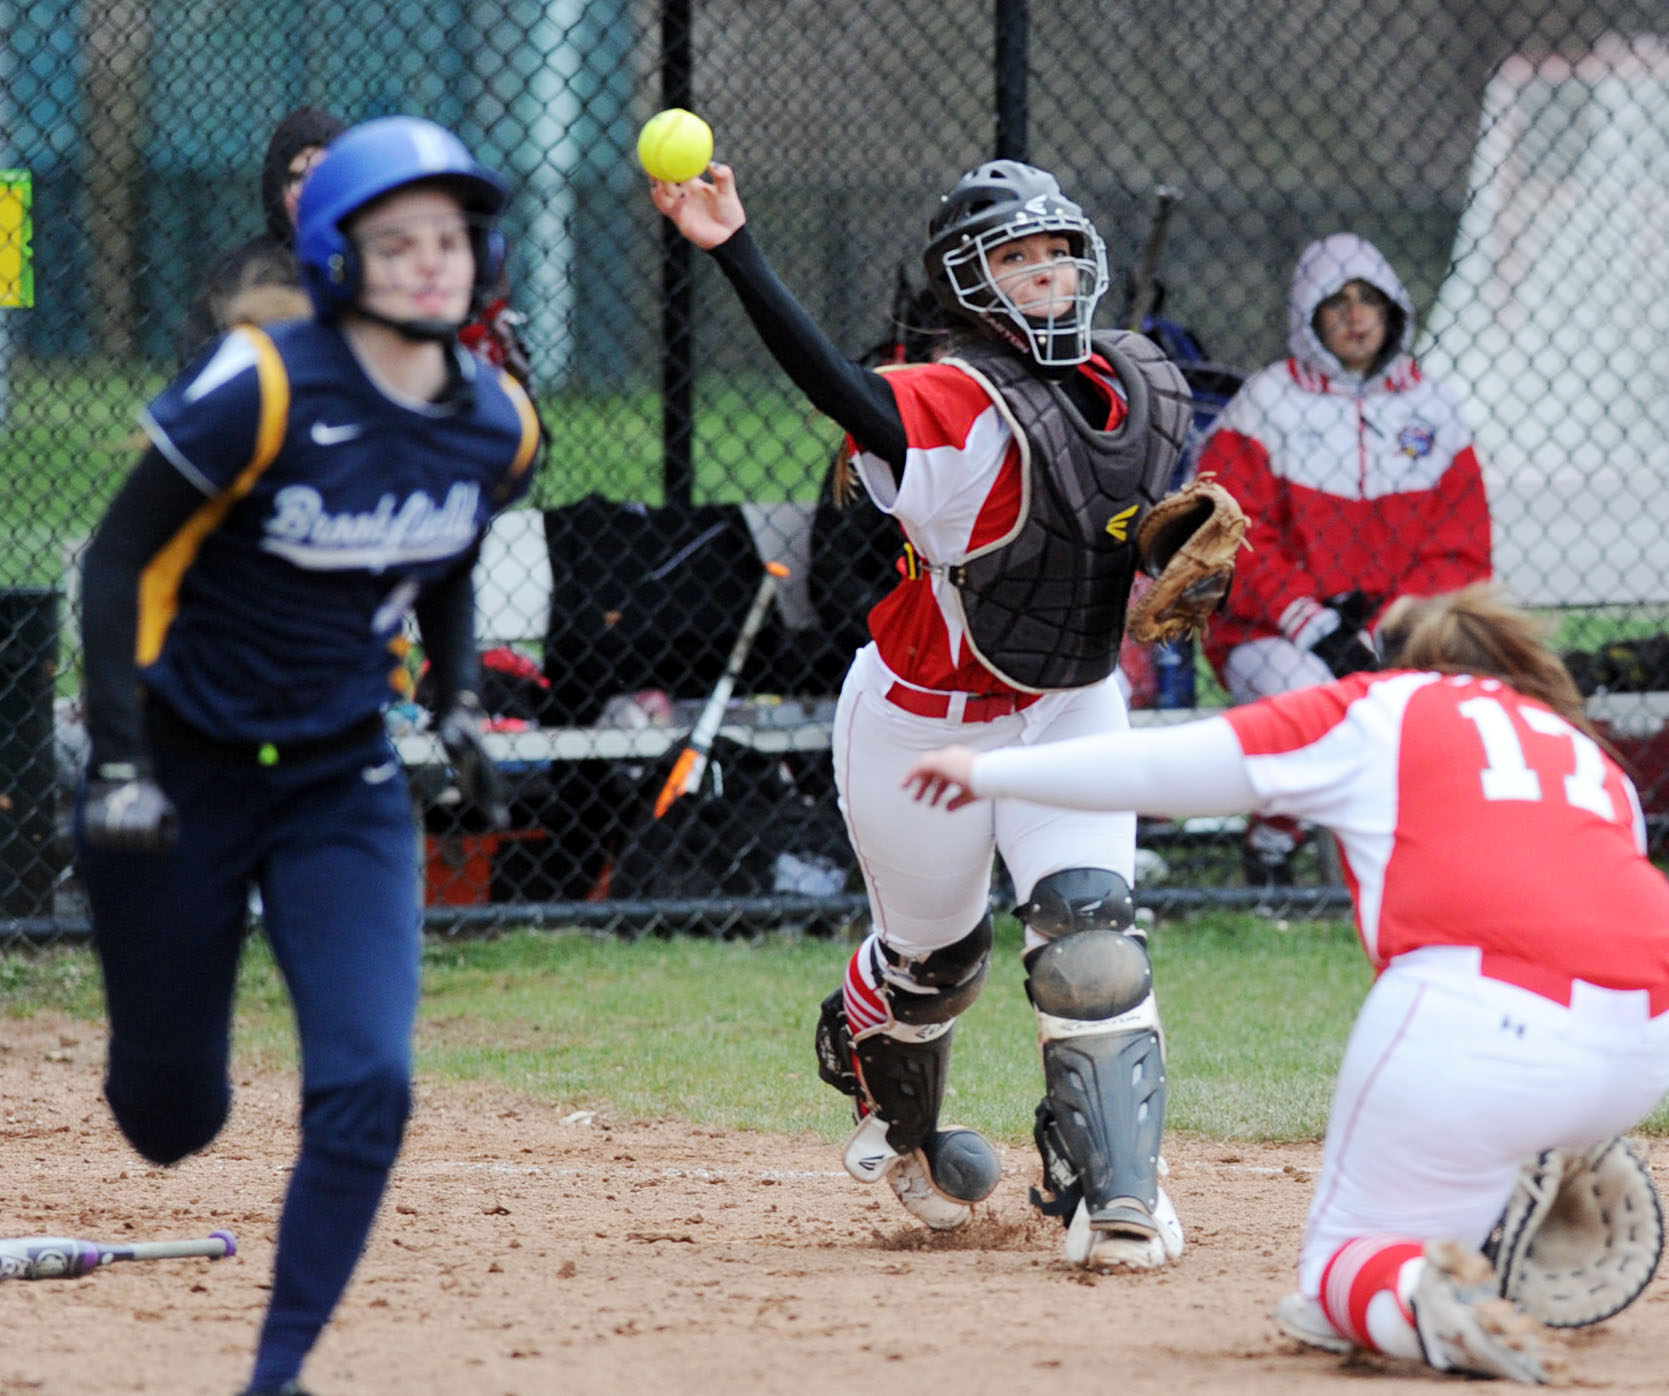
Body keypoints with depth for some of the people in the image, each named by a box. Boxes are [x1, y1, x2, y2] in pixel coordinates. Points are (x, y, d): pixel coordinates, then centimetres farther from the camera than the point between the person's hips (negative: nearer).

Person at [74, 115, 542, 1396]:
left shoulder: (497, 424, -3)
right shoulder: (264, 390, -20)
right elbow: (121, 557, -15)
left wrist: (458, 704, 10)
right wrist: (119, 767, -19)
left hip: (345, 781, 4)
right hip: (185, 768, -4)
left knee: (368, 1086, -14)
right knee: (172, 1116, 6)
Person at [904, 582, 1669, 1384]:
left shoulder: (1377, 709, 20)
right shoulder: (1589, 752, 31)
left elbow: (1161, 767, 18)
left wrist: (990, 772, 29)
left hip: (1479, 1016, -5)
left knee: (1336, 1260, 8)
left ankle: (1414, 1300, -24)